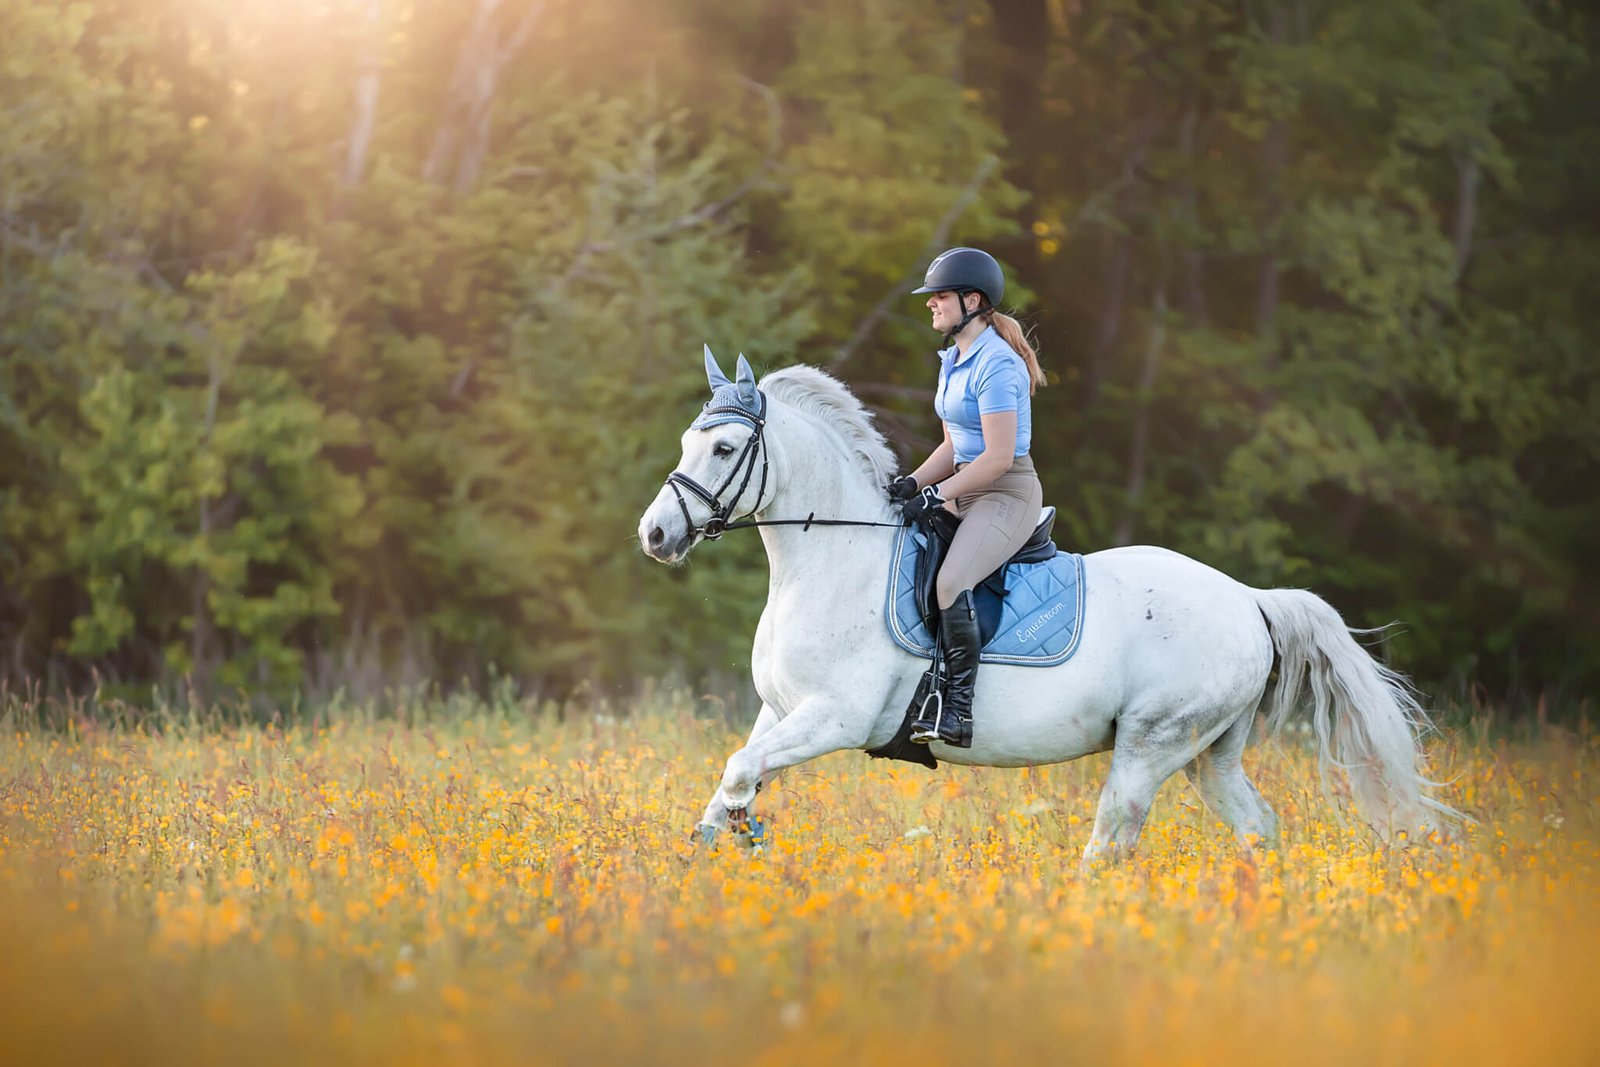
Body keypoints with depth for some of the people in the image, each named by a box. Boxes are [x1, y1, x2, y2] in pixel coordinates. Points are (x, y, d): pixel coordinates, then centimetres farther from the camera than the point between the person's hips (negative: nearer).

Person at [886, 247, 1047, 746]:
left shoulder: (995, 364, -17)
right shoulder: (952, 360, 14)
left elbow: (998, 457, -21)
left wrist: (935, 495, -19)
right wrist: (911, 484, 3)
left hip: (1007, 494, -11)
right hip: (966, 492, 11)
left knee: (951, 582, -30)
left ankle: (958, 710, -27)